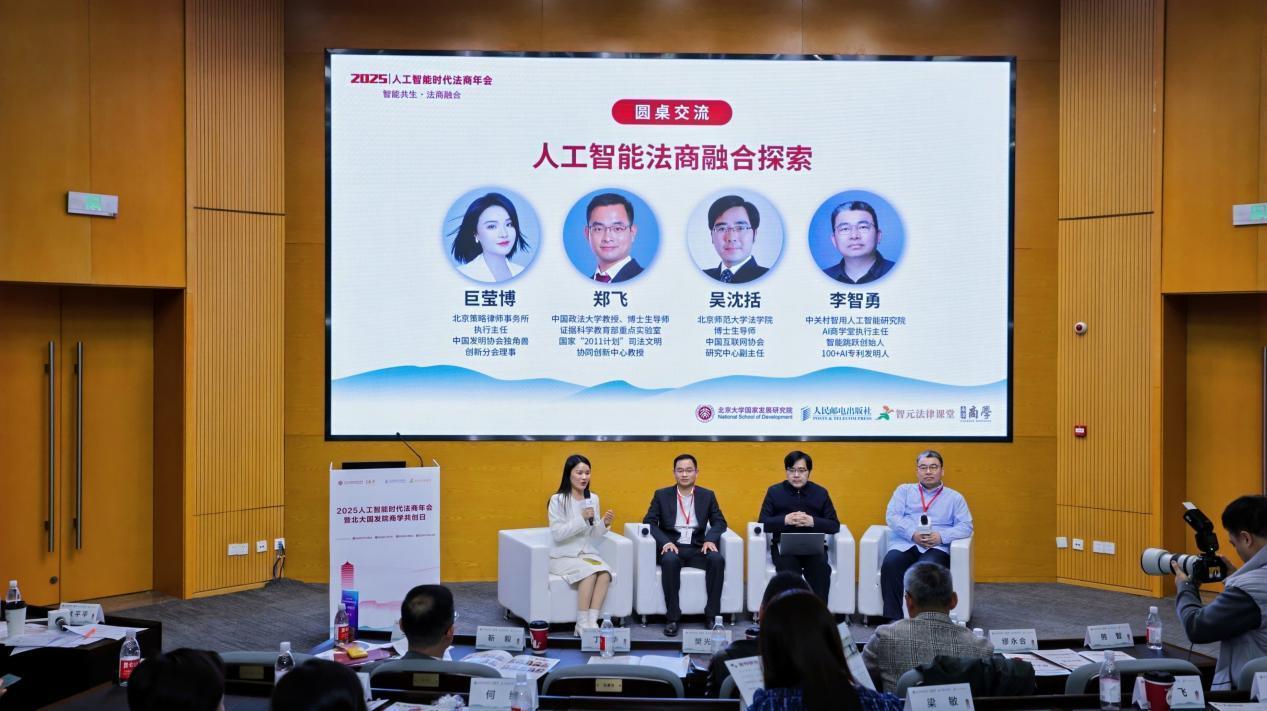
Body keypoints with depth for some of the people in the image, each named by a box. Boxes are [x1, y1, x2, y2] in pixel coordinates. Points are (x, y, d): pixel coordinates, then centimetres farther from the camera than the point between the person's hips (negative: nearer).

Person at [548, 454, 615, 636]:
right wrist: (581, 518, -21)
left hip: (587, 554, 5)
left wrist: (604, 524, -11)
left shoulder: (593, 499, 8)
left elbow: (593, 536, 10)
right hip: (564, 556, -5)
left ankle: (592, 622, -27)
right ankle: (582, 624, -24)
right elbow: (557, 534, -15)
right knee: (590, 573, -32)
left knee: (605, 572, -27)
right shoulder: (558, 500, -8)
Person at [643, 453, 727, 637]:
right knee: (670, 560, -36)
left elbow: (719, 522, 8)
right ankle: (672, 618, -29)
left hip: (697, 549, 2)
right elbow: (649, 522, 0)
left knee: (717, 559, -30)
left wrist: (710, 539, -13)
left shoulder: (707, 496, 11)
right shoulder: (661, 495, 7)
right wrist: (665, 542, -17)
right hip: (672, 547, -1)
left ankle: (712, 615, -21)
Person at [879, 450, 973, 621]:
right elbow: (892, 516, 8)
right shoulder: (904, 490, 23)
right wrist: (913, 534, -10)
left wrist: (941, 536, -10)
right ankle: (893, 618, -31)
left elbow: (965, 526, 8)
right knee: (890, 564, -33)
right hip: (904, 545, 1)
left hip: (936, 547, -1)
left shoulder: (955, 497, 21)